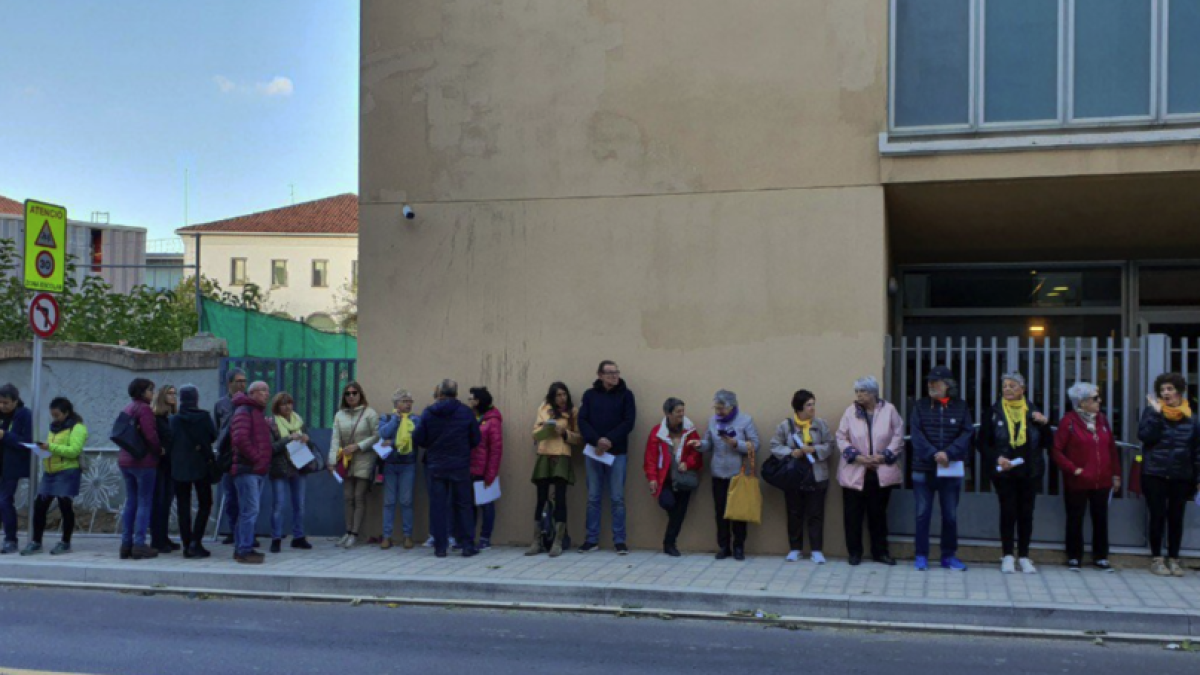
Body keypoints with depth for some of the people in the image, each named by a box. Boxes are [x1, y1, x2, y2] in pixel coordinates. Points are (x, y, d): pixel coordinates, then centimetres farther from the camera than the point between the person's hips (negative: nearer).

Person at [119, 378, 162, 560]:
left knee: (131, 502, 12)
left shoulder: (127, 409, 15)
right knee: (144, 503, -4)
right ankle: (139, 545, -5)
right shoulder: (144, 409, -12)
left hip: (125, 460, 9)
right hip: (144, 461, -9)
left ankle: (126, 544, 12)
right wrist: (159, 450, -3)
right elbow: (150, 435, -19)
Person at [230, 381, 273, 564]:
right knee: (250, 511, -12)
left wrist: (264, 461, 14)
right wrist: (256, 458, -15)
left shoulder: (257, 412, 23)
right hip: (247, 469, -10)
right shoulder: (243, 411, -9)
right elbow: (240, 439, -22)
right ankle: (244, 551, -10)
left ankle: (241, 549, 19)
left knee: (247, 511, 13)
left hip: (257, 470, 10)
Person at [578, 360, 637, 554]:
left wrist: (610, 440, -17)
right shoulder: (590, 395, 7)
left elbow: (629, 422, -5)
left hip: (617, 453, -1)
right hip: (593, 452, 2)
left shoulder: (625, 394, 3)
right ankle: (592, 539, 12)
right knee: (593, 498, 6)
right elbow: (582, 421, -1)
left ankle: (619, 540, 5)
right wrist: (597, 440, -17)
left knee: (617, 498, 0)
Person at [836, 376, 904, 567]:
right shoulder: (850, 412, 2)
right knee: (853, 514, 3)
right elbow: (842, 438, 1)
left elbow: (898, 436, -1)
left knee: (878, 513, 9)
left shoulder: (889, 410, -1)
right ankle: (854, 552, 15)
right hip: (854, 472, 1)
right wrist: (857, 457, -11)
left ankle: (880, 551, 21)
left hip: (882, 472, 0)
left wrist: (883, 456, -11)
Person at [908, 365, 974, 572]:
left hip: (952, 470, 0)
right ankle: (921, 555, 12)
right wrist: (933, 454, -20)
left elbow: (967, 433, -5)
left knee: (950, 515, 8)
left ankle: (949, 555, 19)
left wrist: (949, 453, -19)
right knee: (923, 514, 4)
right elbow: (916, 434, -7)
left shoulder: (961, 407, 4)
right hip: (923, 469, 0)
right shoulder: (920, 406, 4)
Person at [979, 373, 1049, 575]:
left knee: (1026, 513, 5)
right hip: (1004, 472, -2)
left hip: (1030, 472, 2)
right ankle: (1008, 556, 9)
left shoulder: (1032, 412, 7)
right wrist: (997, 458, -15)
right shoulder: (994, 412, 2)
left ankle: (1024, 556, 14)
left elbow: (1045, 443, 8)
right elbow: (983, 442, 0)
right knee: (1007, 512, 0)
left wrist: (1043, 424, -9)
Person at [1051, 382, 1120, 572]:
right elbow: (1057, 451, -9)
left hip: (1102, 481, 4)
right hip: (1077, 483, -4)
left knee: (1101, 519, 9)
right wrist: (1073, 469, -15)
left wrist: (1116, 474, 11)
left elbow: (1112, 447, 12)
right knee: (1075, 520, 5)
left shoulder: (1101, 419, 8)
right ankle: (1074, 557, 16)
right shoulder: (1069, 421, -8)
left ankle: (1100, 557, 20)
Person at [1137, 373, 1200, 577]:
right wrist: (1156, 413, -18)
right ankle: (1156, 559, 12)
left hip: (1181, 476, 2)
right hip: (1155, 475, -2)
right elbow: (1145, 436, -15)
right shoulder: (1151, 411, 0)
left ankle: (1173, 559, 17)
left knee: (1176, 517, 7)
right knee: (1158, 516, 1)